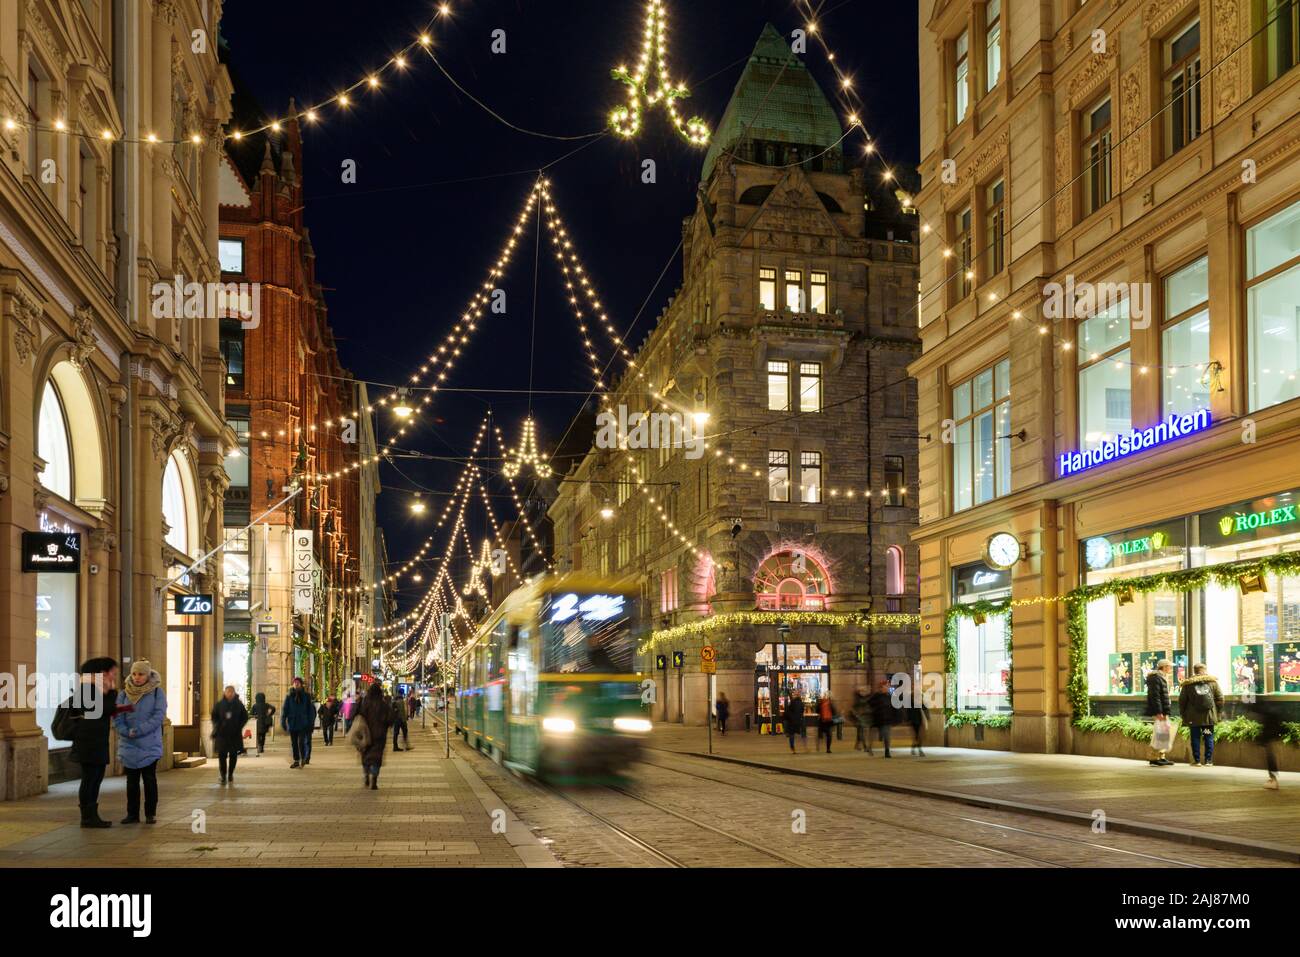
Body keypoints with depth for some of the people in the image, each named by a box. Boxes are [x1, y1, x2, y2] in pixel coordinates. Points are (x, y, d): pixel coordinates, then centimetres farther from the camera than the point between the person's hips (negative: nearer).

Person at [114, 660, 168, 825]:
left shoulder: (157, 692, -3)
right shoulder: (124, 693, 6)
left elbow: (159, 716, -12)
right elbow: (117, 717, 0)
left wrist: (138, 731, -18)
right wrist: (126, 732, -17)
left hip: (149, 745, -3)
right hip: (129, 745, 3)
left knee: (149, 780, 2)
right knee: (132, 781, 8)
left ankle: (151, 813, 9)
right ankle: (132, 814, 14)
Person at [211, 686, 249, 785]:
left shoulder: (239, 705, 1)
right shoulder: (219, 705, 1)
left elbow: (245, 717, 7)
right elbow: (214, 717, 9)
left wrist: (239, 727, -4)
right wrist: (218, 726, -5)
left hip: (235, 735, 1)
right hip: (221, 735, 0)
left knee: (233, 755, 5)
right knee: (222, 755, -5)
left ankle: (230, 775, 21)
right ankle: (223, 776, 4)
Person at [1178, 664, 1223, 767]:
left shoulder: (1187, 684, 0)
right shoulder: (1212, 682, 3)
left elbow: (1182, 701, 2)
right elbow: (1220, 698, 3)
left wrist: (1183, 715, 11)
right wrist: (1218, 712, 12)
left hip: (1193, 717, -1)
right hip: (1209, 716, 1)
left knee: (1195, 738, 4)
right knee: (1209, 738, 7)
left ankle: (1197, 761, 5)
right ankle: (1208, 761, 7)